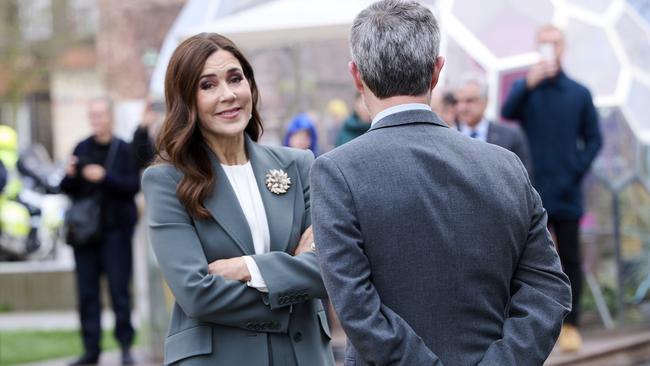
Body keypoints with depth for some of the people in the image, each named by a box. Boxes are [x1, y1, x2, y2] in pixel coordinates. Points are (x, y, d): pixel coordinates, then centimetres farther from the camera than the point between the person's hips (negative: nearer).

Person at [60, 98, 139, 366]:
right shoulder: (82, 148, 11)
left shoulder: (124, 150, -1)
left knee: (119, 289, -5)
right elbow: (67, 190, 12)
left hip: (115, 229, -4)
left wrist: (105, 177, -22)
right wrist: (70, 175, -9)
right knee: (87, 291, 4)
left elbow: (133, 186, -12)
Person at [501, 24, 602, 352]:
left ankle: (570, 324, 12)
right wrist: (528, 85, -33)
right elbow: (507, 113, -18)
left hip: (567, 193, 1)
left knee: (570, 259, 5)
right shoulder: (524, 88, 3)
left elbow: (593, 138, 9)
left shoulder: (579, 93, 6)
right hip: (531, 191, -1)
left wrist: (579, 168, -5)